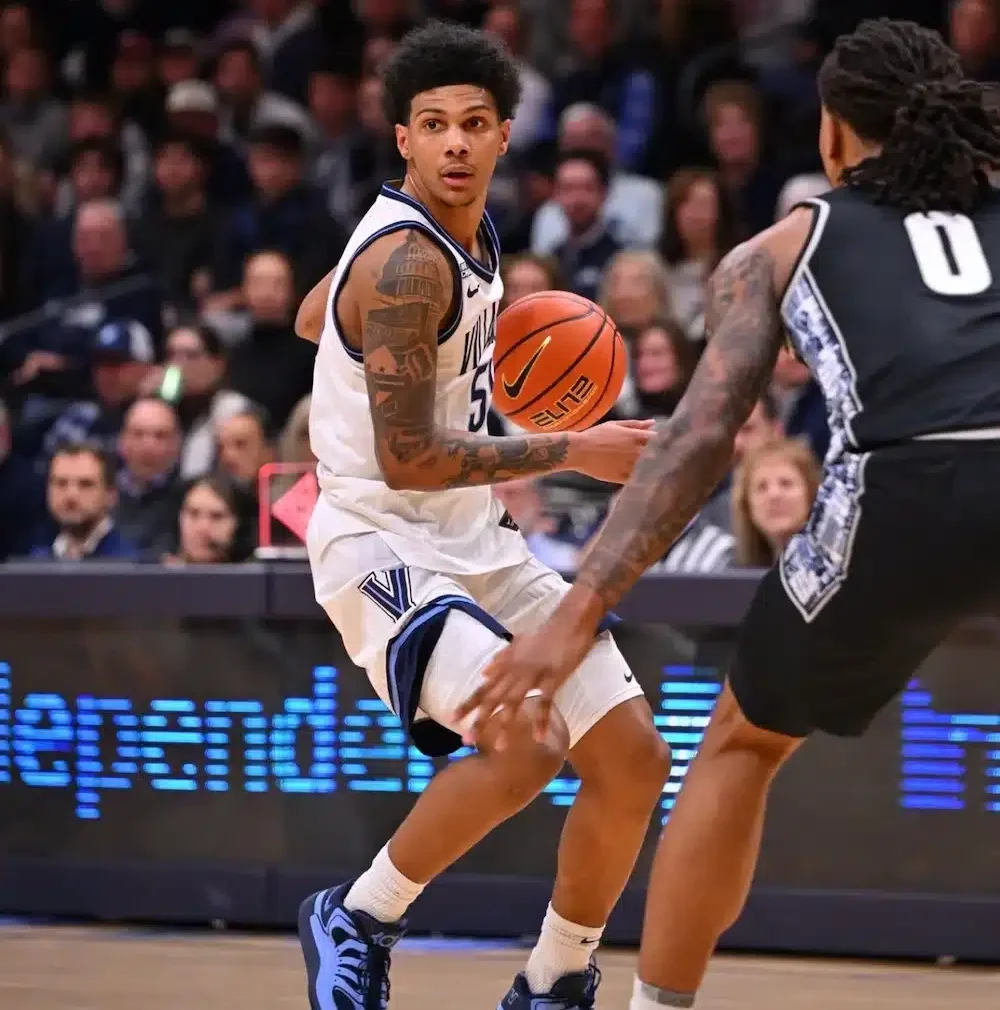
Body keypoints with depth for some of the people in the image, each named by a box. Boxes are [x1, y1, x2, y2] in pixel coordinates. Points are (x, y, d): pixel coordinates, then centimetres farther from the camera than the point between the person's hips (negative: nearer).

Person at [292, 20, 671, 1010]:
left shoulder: (466, 231, 7)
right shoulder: (408, 262, -21)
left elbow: (311, 317, 23)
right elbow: (405, 459, -23)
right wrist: (574, 453, -18)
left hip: (472, 540, 10)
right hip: (381, 544, -9)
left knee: (633, 757, 3)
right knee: (525, 744, -29)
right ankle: (354, 921, -7)